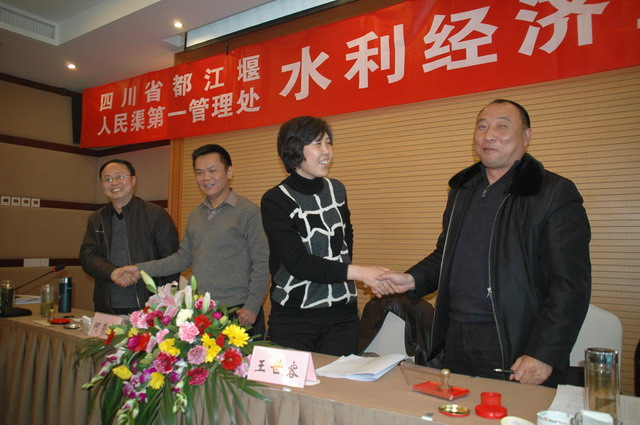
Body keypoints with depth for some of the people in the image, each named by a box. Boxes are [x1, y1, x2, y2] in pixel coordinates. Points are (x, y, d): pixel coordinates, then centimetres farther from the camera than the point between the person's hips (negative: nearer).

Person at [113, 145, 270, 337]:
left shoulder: (249, 211, -8)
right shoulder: (196, 215, 14)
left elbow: (262, 264, -10)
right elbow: (183, 257, 16)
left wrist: (252, 307, -16)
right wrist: (140, 269, 8)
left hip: (238, 313, -6)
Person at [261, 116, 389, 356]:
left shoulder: (336, 190, 5)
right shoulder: (275, 201, -11)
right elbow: (297, 262, -19)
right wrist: (358, 272, -25)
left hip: (342, 314, 4)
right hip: (293, 318, -4)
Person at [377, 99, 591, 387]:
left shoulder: (556, 194, -7)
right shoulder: (462, 189, 13)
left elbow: (571, 285, -11)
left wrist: (545, 354, -17)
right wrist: (413, 279, 2)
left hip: (515, 350, -5)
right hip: (454, 341, 6)